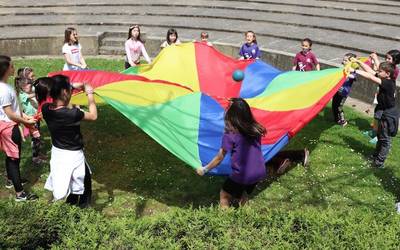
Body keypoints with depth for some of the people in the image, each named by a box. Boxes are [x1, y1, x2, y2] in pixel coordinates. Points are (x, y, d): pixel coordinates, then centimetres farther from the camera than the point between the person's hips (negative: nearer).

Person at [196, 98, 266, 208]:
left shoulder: (230, 135, -12)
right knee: (242, 196, 28)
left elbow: (220, 157, -5)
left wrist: (204, 169, 8)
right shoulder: (256, 130, 2)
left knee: (224, 196, 14)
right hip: (259, 173, 6)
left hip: (241, 175, -5)